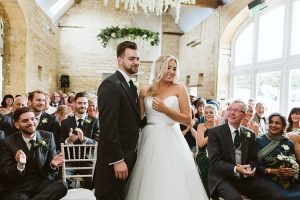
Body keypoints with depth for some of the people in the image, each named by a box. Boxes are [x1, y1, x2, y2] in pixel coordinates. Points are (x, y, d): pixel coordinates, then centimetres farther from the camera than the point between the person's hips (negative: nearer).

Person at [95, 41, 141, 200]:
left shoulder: (131, 86, 12)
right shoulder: (111, 85, -18)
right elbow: (108, 127, -24)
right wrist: (117, 160, -22)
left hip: (129, 155, 9)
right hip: (115, 158, -9)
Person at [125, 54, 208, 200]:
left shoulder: (179, 89, 0)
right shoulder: (145, 91, 6)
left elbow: (188, 120, -4)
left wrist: (165, 109, -13)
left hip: (171, 141, -1)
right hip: (150, 140, 2)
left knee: (173, 184, 3)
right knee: (150, 184, 8)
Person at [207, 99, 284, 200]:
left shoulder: (250, 134, 10)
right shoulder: (214, 132, -5)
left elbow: (253, 159, 9)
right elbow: (215, 161, -11)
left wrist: (249, 169, -14)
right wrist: (235, 169, -26)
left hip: (246, 178, 5)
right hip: (223, 178, -4)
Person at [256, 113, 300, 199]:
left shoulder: (289, 143, 12)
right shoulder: (259, 141, -2)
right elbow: (257, 166, -4)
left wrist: (292, 171, -7)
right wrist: (276, 171, -17)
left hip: (289, 181, 4)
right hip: (269, 180, -4)